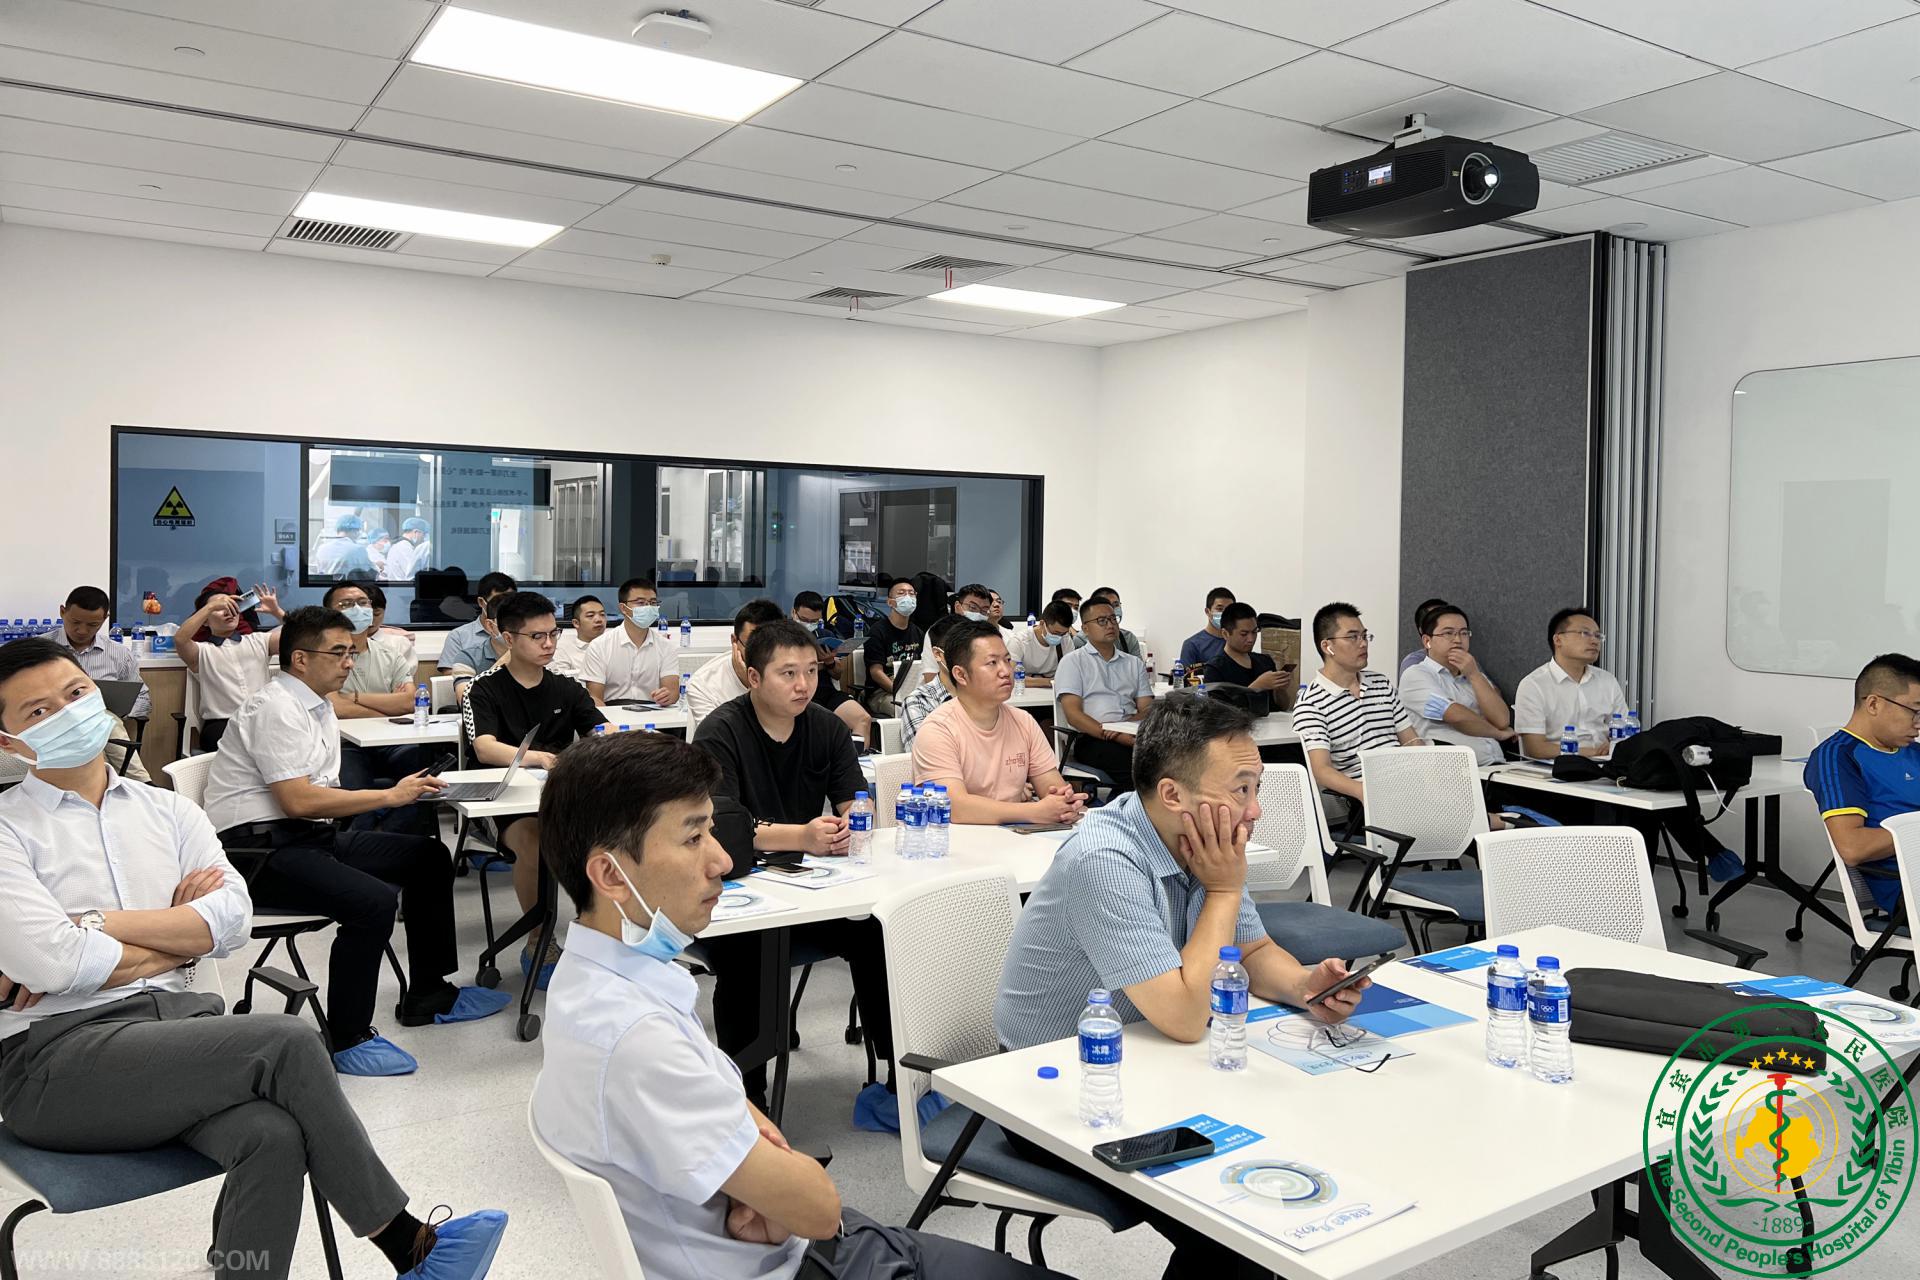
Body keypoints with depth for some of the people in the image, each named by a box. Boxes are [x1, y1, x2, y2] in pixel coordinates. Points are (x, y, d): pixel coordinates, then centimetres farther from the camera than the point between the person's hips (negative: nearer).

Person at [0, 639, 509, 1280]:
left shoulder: (167, 810, 16)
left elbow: (231, 918, 1)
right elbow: (52, 962, -12)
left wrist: (93, 925, -8)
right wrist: (179, 936, 0)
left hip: (181, 1021, 4)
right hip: (59, 1056, -4)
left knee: (274, 1136, -30)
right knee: (288, 1042, -25)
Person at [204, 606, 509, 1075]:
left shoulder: (318, 707, 17)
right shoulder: (276, 708, -14)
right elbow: (299, 801, -22)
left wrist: (402, 792, -1)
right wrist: (390, 796, -16)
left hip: (308, 836, 10)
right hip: (260, 849, -10)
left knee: (429, 856, 8)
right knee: (374, 902, -31)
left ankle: (428, 996, 17)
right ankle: (347, 1038, -14)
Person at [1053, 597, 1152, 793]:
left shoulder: (1135, 664, 25)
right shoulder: (1073, 662, 10)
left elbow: (1147, 710, 14)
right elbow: (1073, 715, -3)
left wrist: (1120, 727, -10)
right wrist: (1112, 735, -17)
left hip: (1131, 736, 5)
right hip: (1092, 740, -4)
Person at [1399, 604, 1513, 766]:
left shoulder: (1475, 677, 24)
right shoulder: (1415, 675, 3)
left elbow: (1502, 721, 7)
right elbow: (1457, 716, -9)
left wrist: (1474, 675, 1)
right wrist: (1498, 733, 7)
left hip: (1495, 765, 6)